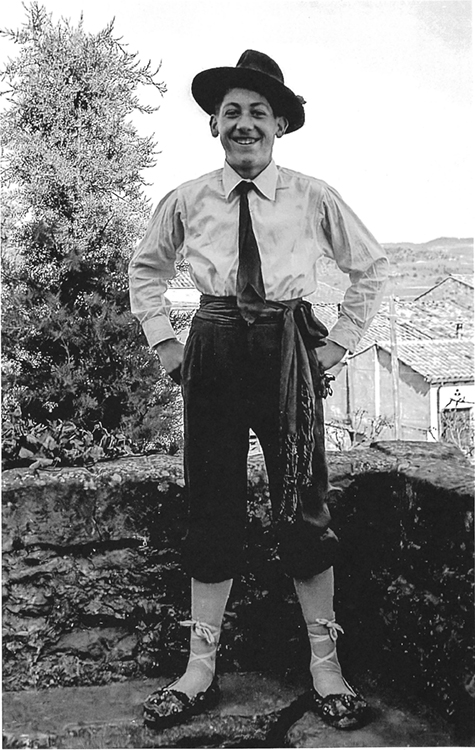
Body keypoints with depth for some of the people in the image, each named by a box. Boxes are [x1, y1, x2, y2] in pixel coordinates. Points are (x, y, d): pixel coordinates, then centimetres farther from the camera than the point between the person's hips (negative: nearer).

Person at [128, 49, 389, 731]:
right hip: (213, 352, 1)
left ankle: (326, 667, 10)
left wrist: (337, 343, 5)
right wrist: (164, 342, 11)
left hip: (288, 353, -1)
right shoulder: (186, 201, 7)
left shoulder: (312, 197, 3)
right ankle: (200, 670, 11)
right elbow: (145, 269, 22)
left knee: (303, 507, -1)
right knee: (211, 507, 2)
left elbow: (371, 267, 13)